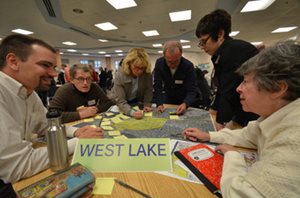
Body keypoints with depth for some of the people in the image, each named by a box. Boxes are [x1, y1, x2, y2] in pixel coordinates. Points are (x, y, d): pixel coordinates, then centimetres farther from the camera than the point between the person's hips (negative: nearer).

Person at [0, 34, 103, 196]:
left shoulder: (28, 92, 0)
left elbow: (46, 125, 12)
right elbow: (17, 166, -29)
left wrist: (75, 132, -6)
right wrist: (78, 141, -21)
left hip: (14, 180, 7)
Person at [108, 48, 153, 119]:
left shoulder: (147, 74, -20)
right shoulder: (120, 75, -26)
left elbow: (148, 91, -8)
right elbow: (120, 101, -30)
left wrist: (147, 105, -23)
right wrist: (132, 112, -45)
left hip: (136, 102, 2)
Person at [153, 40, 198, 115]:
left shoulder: (188, 66, -26)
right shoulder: (159, 63, -19)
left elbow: (192, 91, -26)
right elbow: (157, 86, -18)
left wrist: (185, 104, -46)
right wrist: (159, 104, -32)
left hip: (185, 101, -1)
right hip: (168, 99, 2)